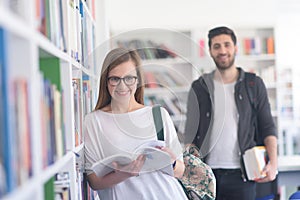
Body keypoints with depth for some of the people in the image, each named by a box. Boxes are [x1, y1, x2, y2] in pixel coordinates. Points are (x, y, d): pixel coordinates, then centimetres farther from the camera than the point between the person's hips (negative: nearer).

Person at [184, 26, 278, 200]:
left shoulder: (254, 84, 6)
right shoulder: (199, 87, 8)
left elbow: (268, 127, 5)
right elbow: (191, 133, 9)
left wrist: (273, 163, -7)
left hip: (241, 174, 0)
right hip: (207, 173, 1)